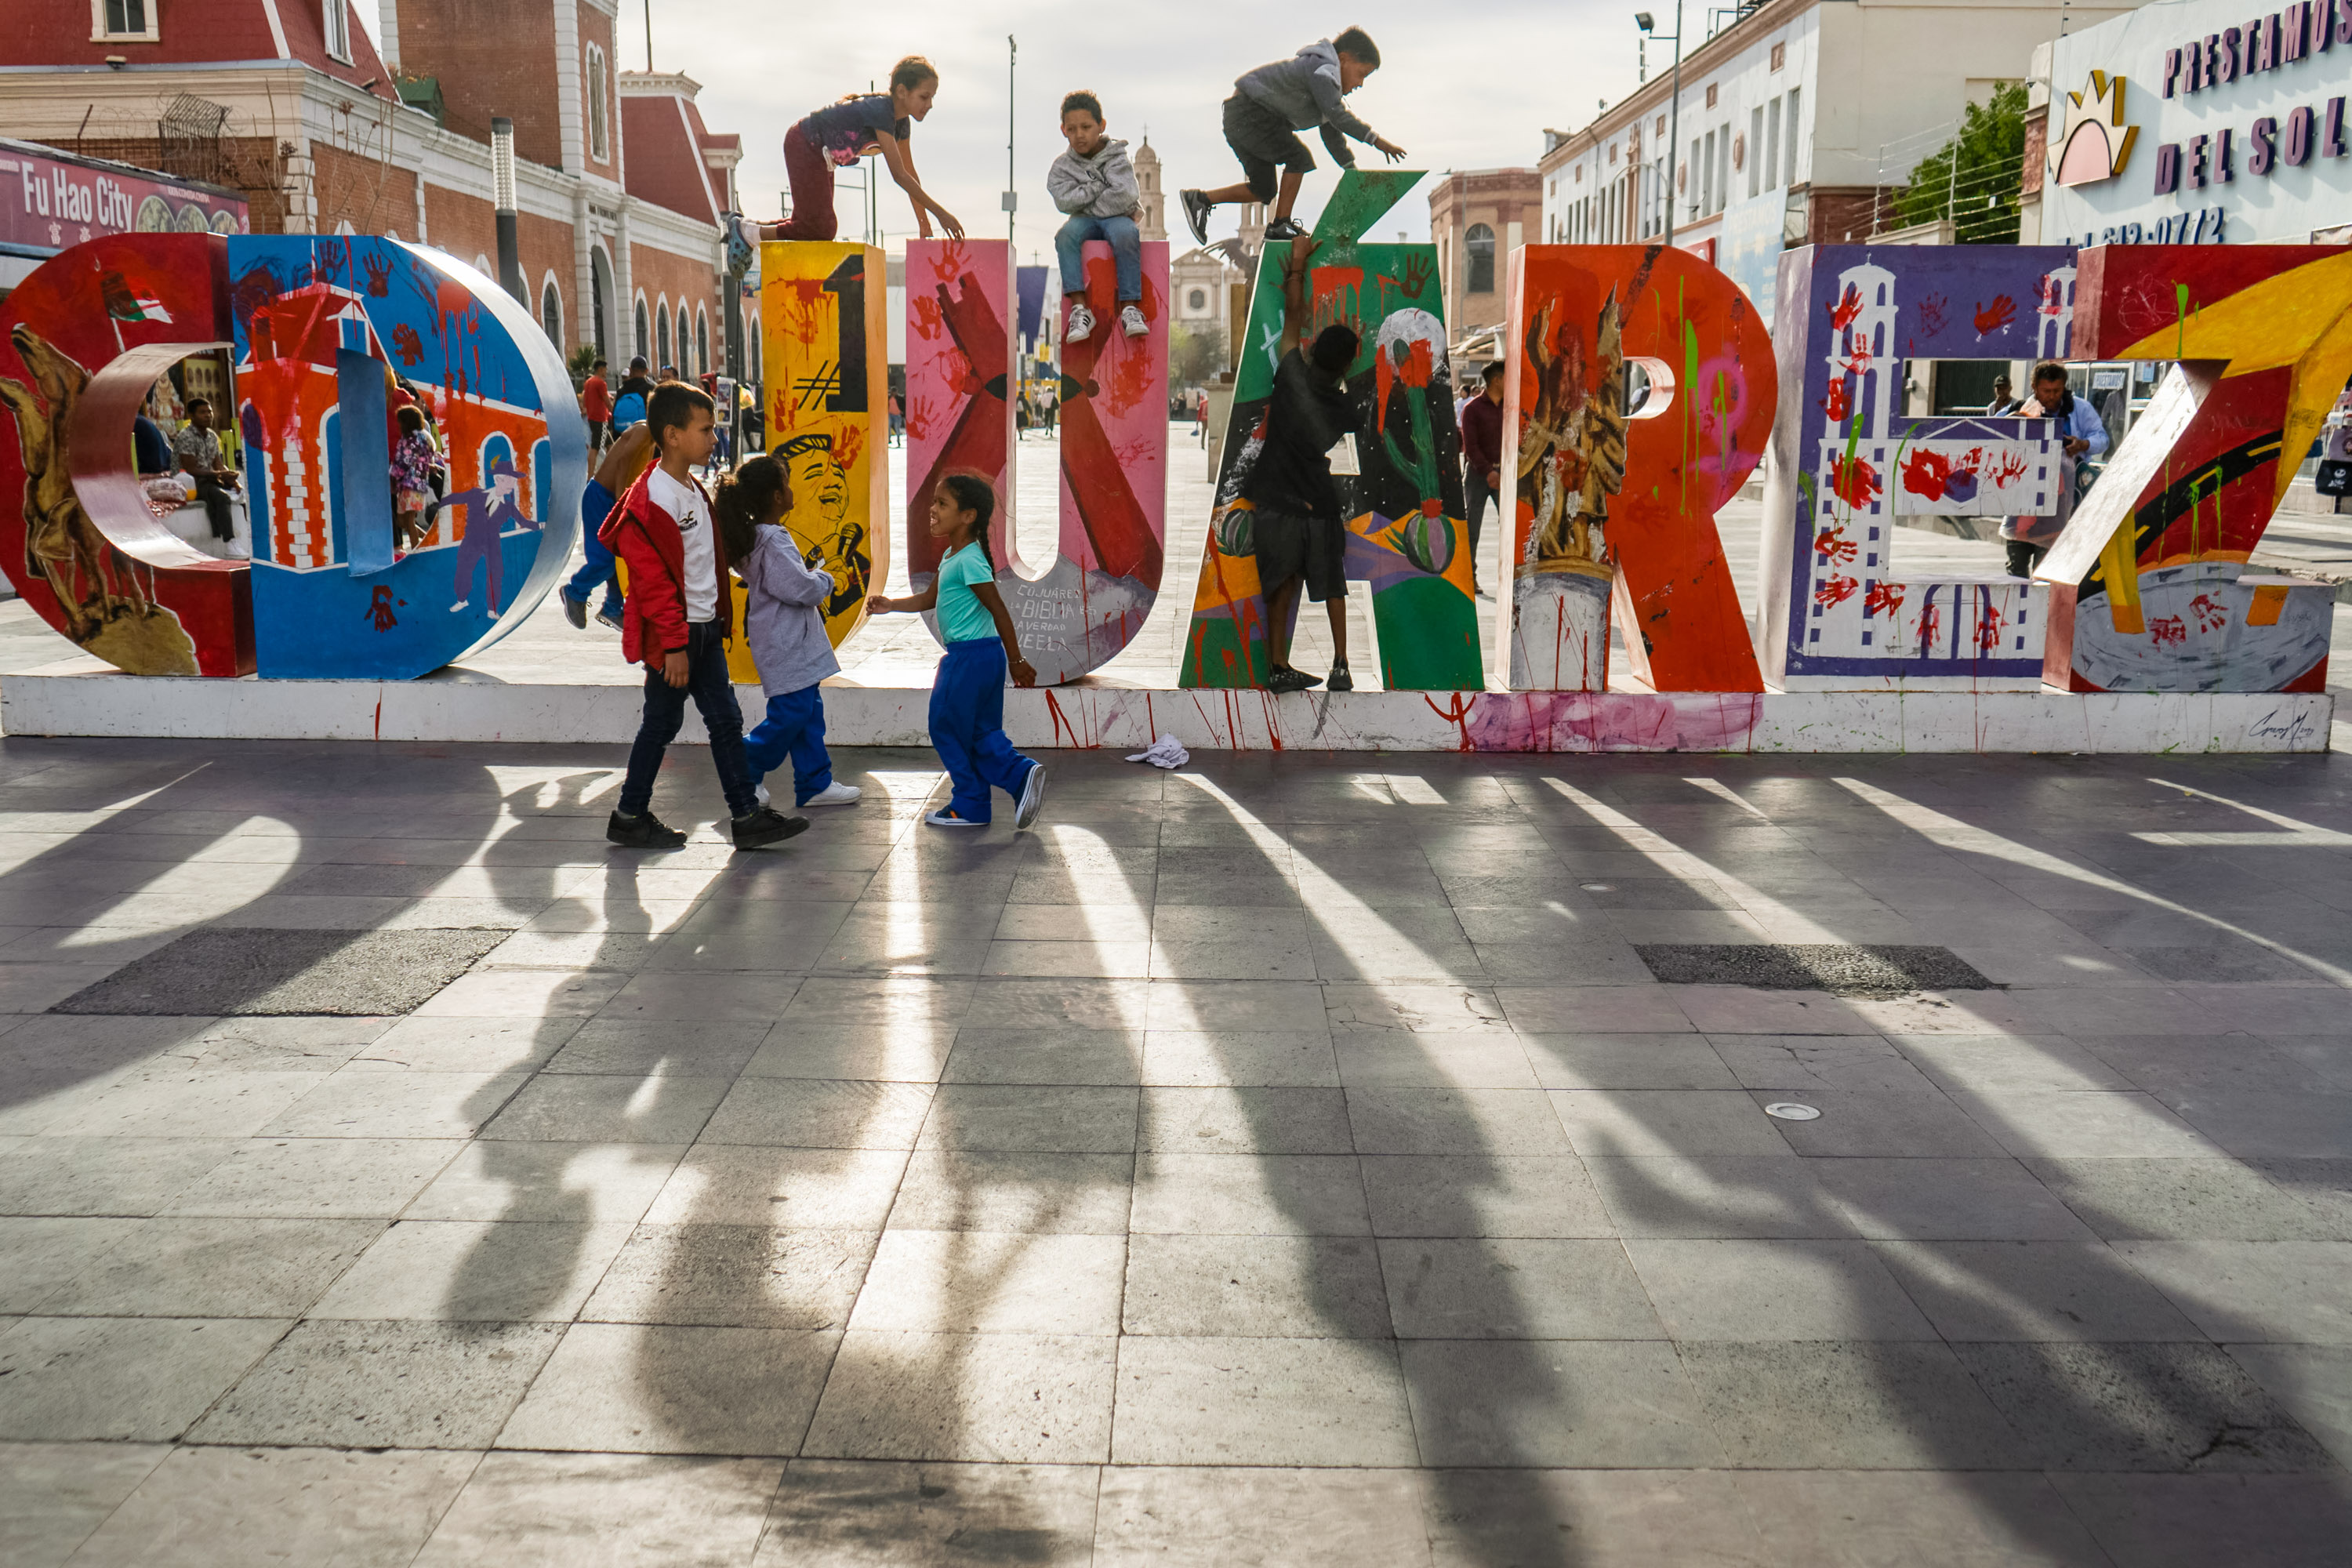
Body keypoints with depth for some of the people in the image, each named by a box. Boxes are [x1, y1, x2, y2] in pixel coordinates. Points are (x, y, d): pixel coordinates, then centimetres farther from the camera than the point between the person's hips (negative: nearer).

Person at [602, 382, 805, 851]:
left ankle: (748, 816, 12)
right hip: (673, 636, -9)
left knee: (726, 721, 8)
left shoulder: (693, 489, 11)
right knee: (661, 724, 4)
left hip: (705, 629, 9)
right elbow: (653, 581, -21)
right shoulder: (652, 500, -19)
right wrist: (673, 645, -21)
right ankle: (630, 817, 18)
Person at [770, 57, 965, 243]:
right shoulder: (880, 111, -31)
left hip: (819, 154, 10)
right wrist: (940, 213, -32)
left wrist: (924, 223, 3)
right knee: (821, 230, -13)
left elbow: (910, 173, 6)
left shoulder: (902, 122, -3)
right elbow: (899, 175, -33)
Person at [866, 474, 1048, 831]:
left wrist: (1016, 661, -15)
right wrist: (891, 606, 8)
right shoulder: (952, 557, 13)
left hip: (972, 655, -9)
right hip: (967, 656, 9)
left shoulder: (970, 560, -17)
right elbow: (930, 598, 22)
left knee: (947, 728, 3)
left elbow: (998, 610, -17)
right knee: (981, 732, 13)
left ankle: (970, 806, 11)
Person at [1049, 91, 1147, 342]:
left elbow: (1125, 196, -16)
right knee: (1065, 235, -32)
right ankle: (1079, 307, -38)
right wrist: (1101, 186, -11)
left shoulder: (1116, 158, -1)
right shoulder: (1062, 166, 5)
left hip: (1116, 217, -2)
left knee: (1127, 234, -37)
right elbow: (1064, 200, -12)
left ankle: (1130, 307, -38)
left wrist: (1089, 205, -10)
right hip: (1084, 220, 2)